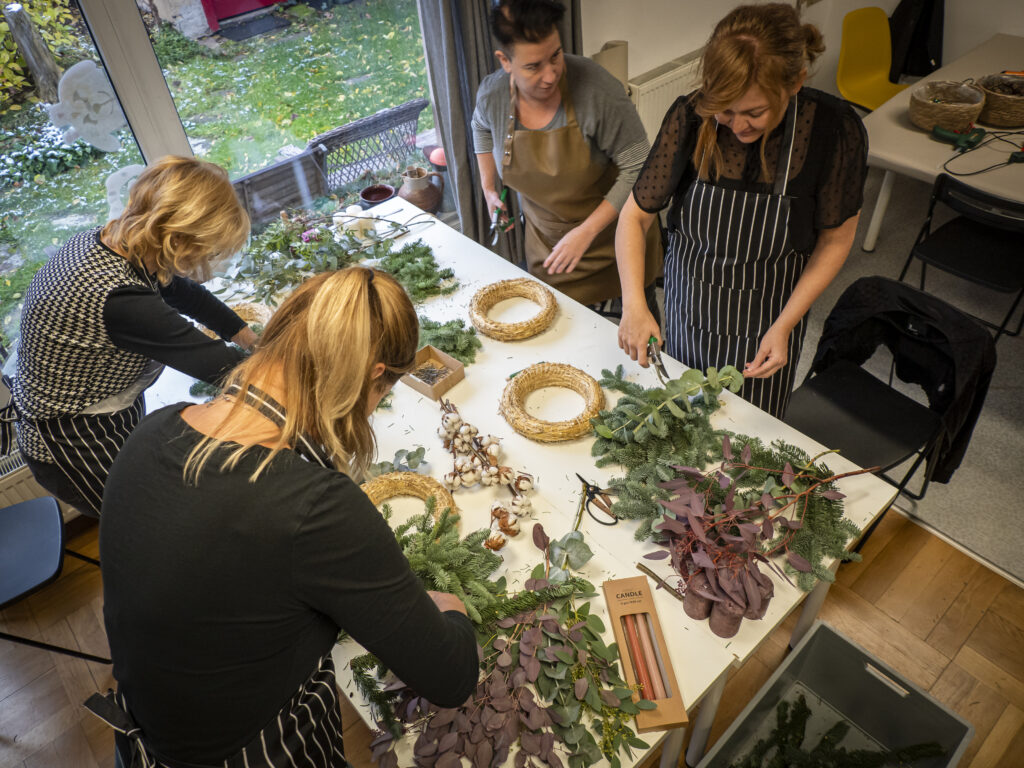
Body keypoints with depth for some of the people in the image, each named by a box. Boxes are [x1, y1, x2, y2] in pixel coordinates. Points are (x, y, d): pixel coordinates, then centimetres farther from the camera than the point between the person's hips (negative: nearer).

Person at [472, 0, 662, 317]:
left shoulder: (596, 89, -27)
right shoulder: (492, 95, -11)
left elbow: (638, 168, -23)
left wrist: (587, 232, -25)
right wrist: (489, 188, 11)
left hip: (612, 243, -3)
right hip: (548, 249, 4)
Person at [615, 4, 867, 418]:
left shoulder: (835, 130, -22)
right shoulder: (690, 116, -20)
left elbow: (835, 240, -9)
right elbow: (634, 215, -14)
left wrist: (783, 326, -17)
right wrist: (634, 305, -29)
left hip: (766, 317, -1)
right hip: (688, 302, 1)